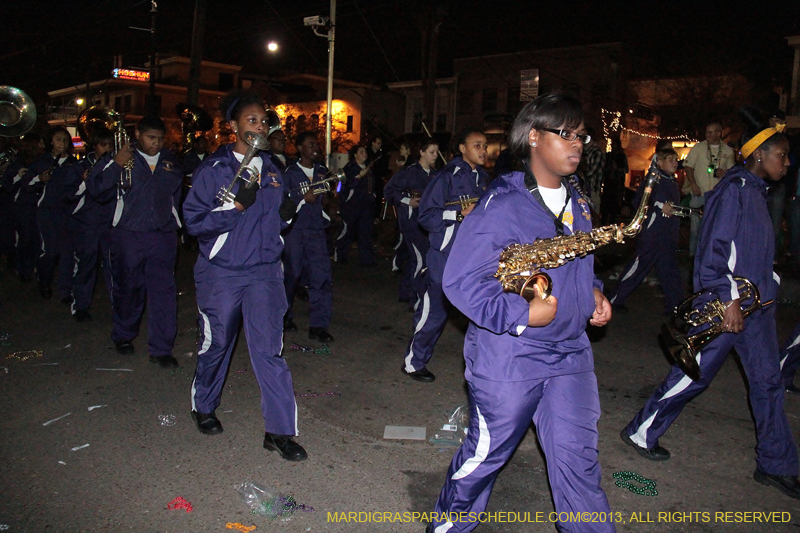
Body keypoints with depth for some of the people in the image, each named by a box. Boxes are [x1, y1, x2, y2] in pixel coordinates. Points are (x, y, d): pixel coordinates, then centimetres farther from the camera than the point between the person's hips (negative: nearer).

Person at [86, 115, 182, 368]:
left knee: (164, 290, -5)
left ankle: (161, 349, 1)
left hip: (163, 235, 2)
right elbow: (95, 188, -8)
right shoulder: (121, 158, 1)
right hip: (128, 234, -1)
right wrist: (115, 165, -18)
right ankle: (123, 337, 33)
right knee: (128, 288, 11)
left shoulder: (170, 160, 11)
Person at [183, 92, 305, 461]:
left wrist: (286, 213, -1)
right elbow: (195, 221, -11)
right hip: (221, 272, -2)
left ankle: (280, 430, 1)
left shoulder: (272, 170, 10)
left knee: (268, 347, -5)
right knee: (216, 344, 13)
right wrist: (238, 205, -22)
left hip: (264, 271, 3)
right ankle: (204, 408, 39)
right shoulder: (213, 169, -5)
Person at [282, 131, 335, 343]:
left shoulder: (323, 172, 14)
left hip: (316, 231, 3)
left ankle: (318, 326, 0)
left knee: (322, 276, -6)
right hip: (294, 231, -3)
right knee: (291, 275, 6)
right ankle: (284, 316, 28)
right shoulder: (290, 172, 1)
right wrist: (303, 199, -13)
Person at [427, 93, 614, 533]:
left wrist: (593, 292, 5)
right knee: (486, 454, 12)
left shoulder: (577, 204, 10)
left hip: (570, 353, 6)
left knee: (578, 461, 8)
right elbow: (460, 280, -18)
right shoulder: (501, 205, -15)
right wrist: (521, 315, -23)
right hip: (507, 357, -6)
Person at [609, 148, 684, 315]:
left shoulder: (673, 182, 18)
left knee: (670, 269, 12)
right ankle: (616, 299, 8)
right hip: (652, 231, -8)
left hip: (669, 235, 8)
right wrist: (660, 206, -20)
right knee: (639, 265, -4)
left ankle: (675, 306, 20)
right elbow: (638, 200, -18)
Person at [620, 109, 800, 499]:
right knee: (694, 374, 1)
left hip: (755, 303, 9)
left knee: (768, 381, 11)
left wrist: (767, 290, 14)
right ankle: (641, 433, 18)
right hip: (724, 304, -9)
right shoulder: (734, 189, -14)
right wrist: (728, 299, -22)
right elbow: (713, 247, -20)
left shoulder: (756, 191, 15)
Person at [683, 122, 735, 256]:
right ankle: (693, 253, 15)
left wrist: (724, 173, -9)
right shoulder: (698, 147, 1)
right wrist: (693, 184, -11)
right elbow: (688, 166, 1)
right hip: (699, 193, -1)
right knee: (696, 225, 3)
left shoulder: (728, 151, 6)